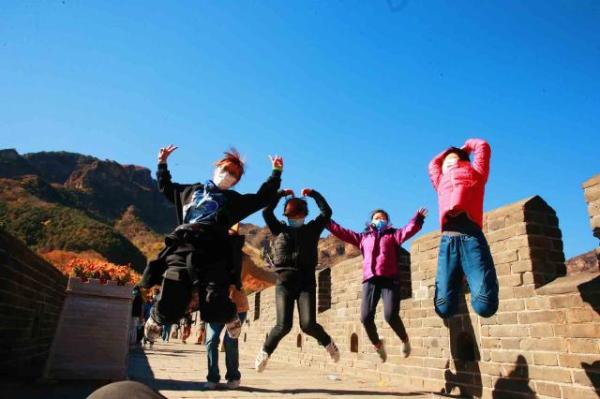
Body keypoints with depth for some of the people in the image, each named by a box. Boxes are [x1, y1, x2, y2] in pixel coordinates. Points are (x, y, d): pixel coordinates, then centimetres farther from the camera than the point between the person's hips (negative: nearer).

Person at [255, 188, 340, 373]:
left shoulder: (312, 229, 13)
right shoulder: (280, 230, 12)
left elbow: (326, 212, 6)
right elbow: (266, 212, 1)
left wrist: (313, 194, 11)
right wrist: (281, 194, 5)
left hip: (306, 283, 0)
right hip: (284, 283, 0)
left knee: (308, 324, -13)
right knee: (283, 325, -11)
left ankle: (327, 342, 20)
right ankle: (265, 352, 18)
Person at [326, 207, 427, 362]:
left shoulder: (393, 235, 17)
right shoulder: (363, 237, 23)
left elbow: (409, 230, 0)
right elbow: (342, 232, 21)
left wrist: (418, 218, -18)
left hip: (390, 279, -2)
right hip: (370, 281, 3)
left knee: (390, 316, -18)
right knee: (366, 317, -8)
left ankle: (404, 340, 15)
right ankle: (377, 344, 22)